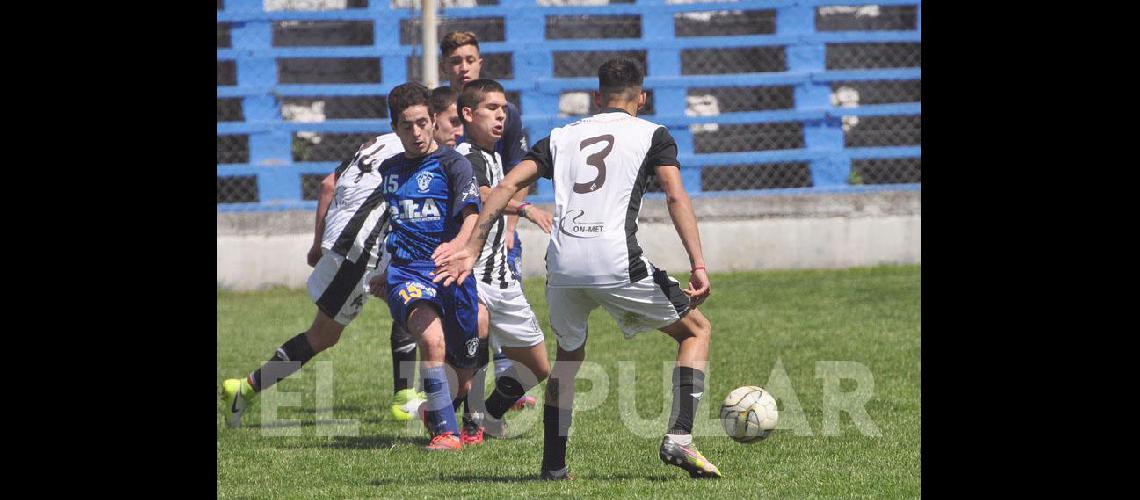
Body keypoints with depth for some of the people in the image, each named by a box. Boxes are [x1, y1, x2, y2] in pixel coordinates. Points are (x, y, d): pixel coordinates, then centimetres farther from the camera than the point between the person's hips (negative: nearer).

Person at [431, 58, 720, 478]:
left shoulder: (562, 136, 22)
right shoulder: (652, 135, 12)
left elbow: (507, 186, 12)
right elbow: (676, 197, -2)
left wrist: (472, 249, 11)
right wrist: (698, 267, -8)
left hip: (562, 266, 4)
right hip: (617, 264, -4)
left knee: (569, 353, 28)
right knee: (696, 330, 15)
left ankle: (553, 464, 22)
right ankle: (679, 438, 0)